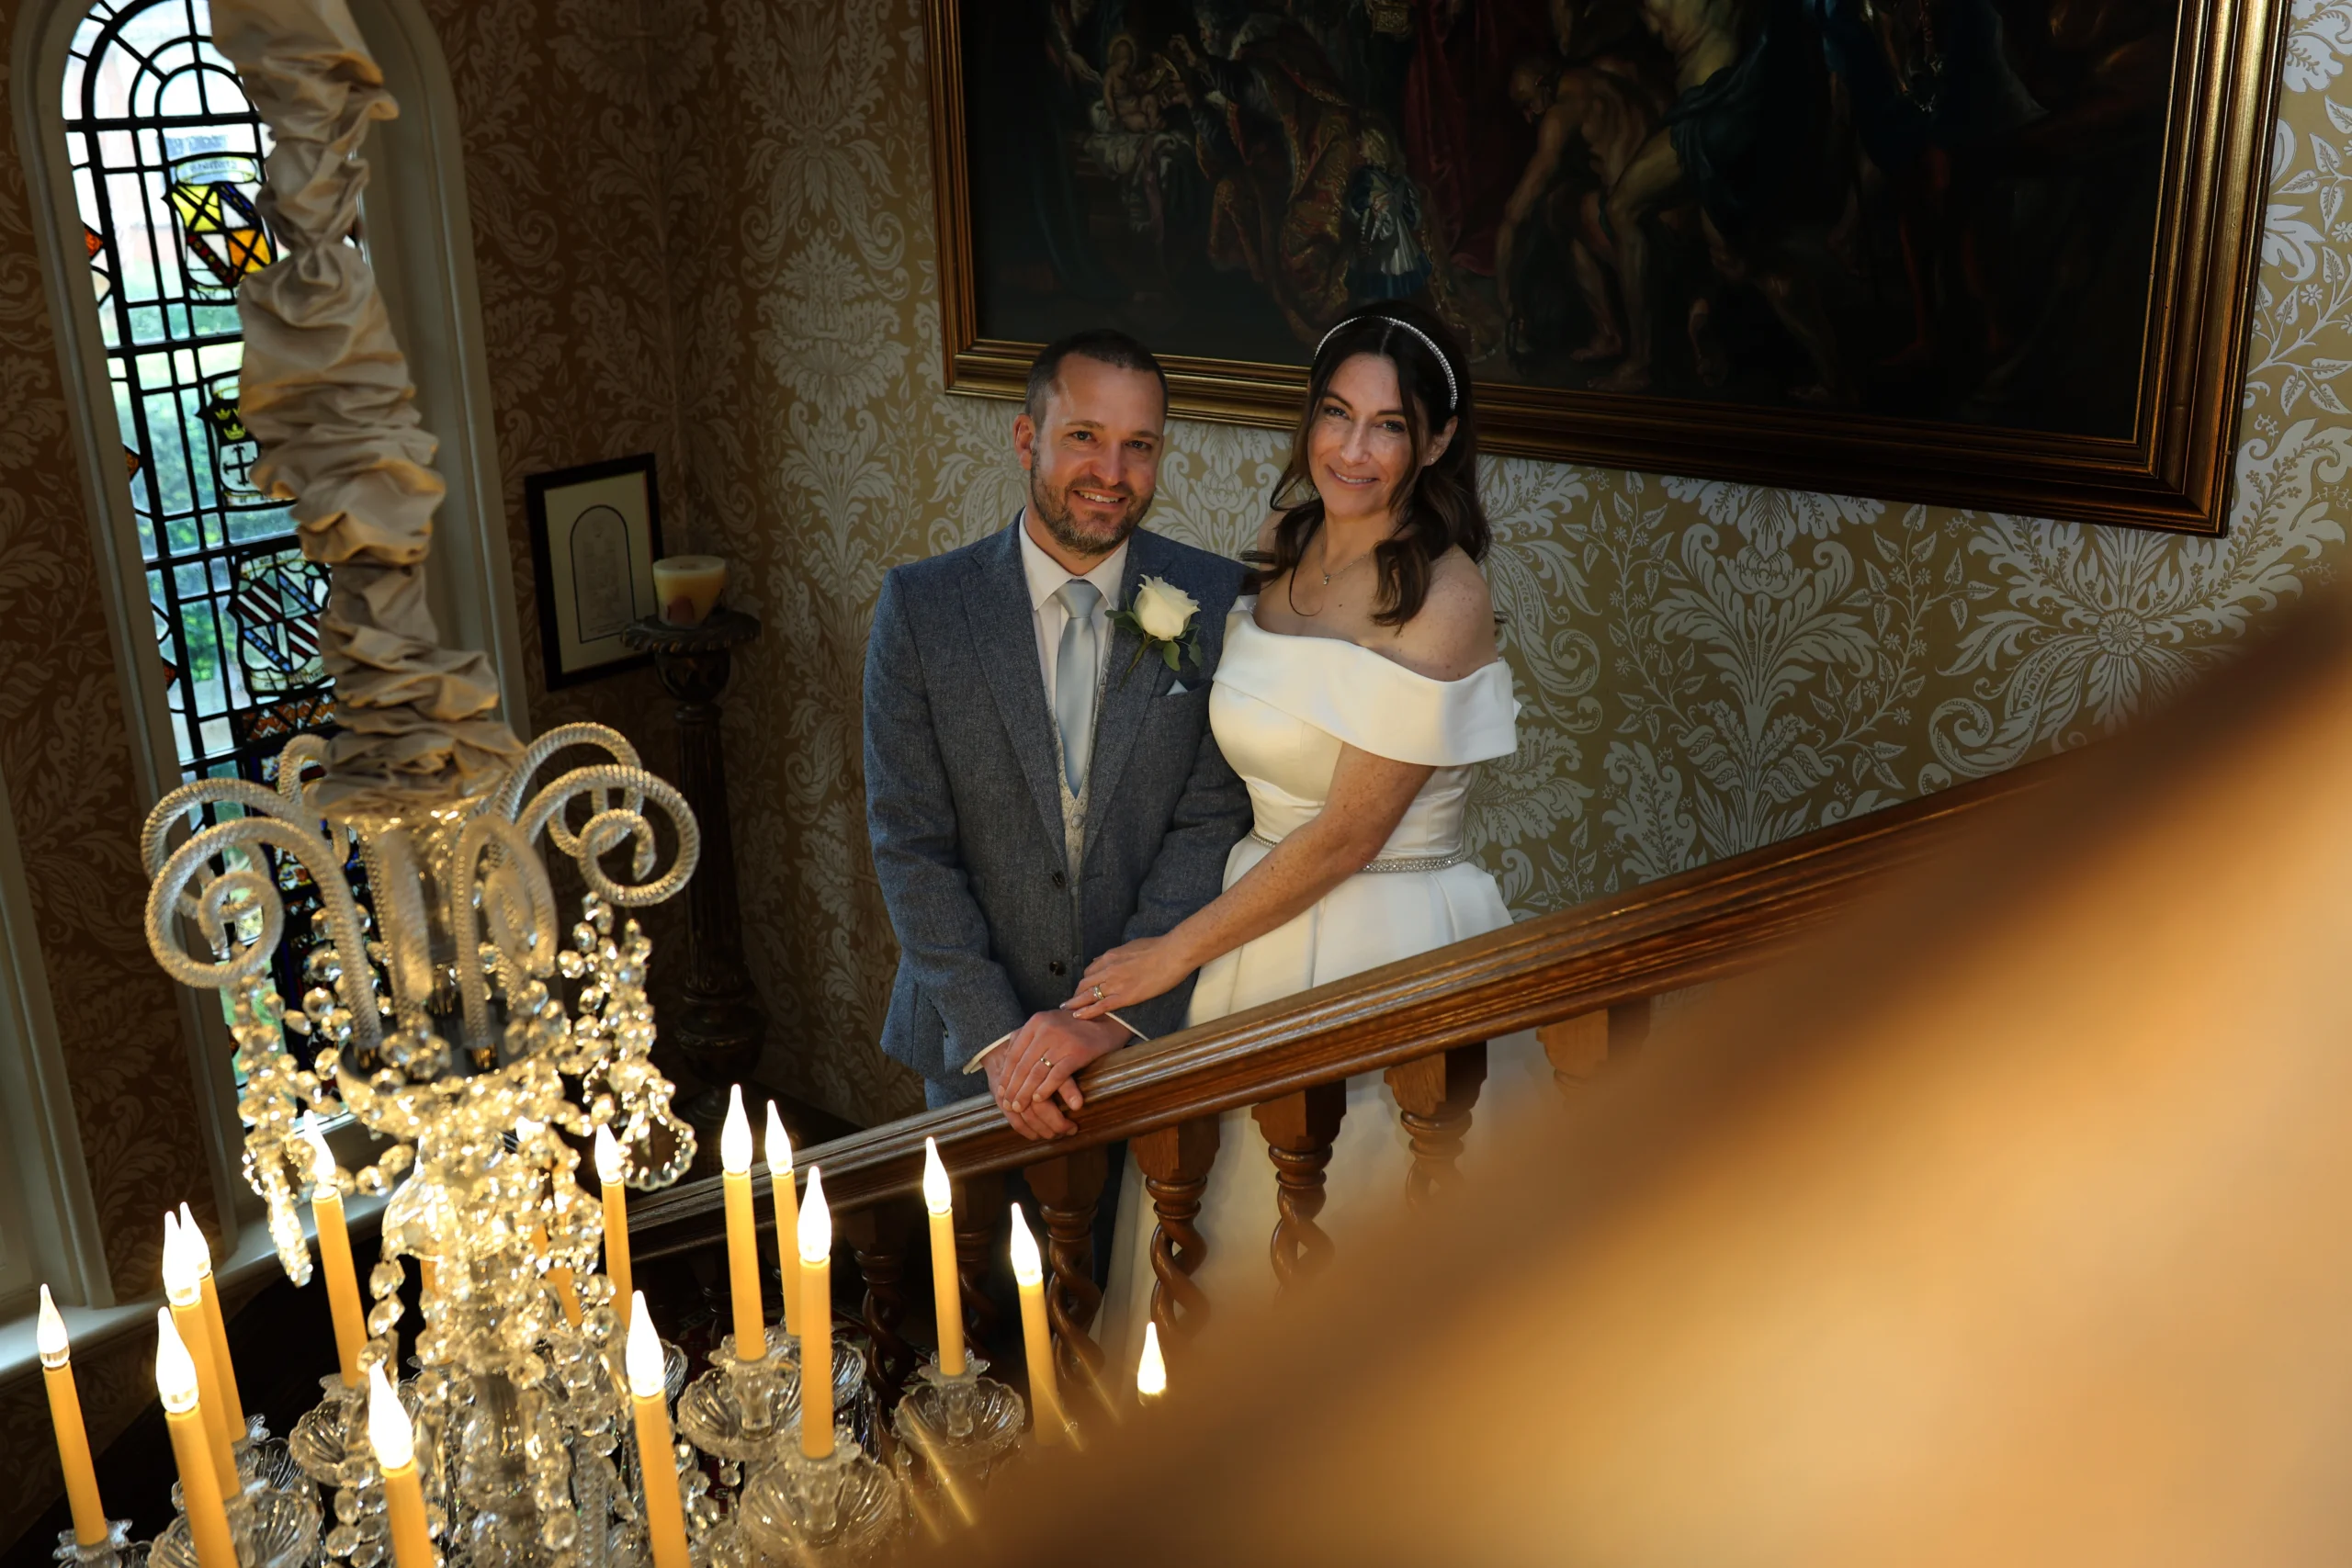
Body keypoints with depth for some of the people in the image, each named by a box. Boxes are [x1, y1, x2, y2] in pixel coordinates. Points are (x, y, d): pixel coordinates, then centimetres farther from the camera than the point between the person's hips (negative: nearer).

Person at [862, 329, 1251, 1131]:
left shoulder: (1216, 600, -7)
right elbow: (909, 841, -8)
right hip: (974, 1040, 0)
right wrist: (994, 1034, -14)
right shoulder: (920, 606, -8)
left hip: (1155, 1027, 0)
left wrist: (1119, 1013, -17)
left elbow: (1212, 824, -9)